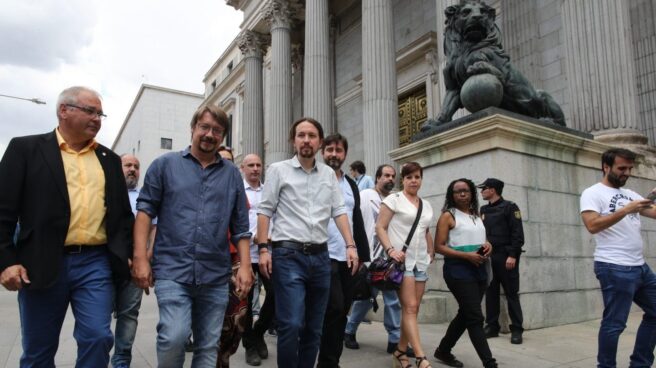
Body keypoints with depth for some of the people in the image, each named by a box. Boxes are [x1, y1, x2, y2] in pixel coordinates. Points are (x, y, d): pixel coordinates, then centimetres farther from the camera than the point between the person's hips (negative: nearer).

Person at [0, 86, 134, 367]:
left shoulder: (110, 159, 13)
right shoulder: (26, 148, 2)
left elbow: (123, 212, 15)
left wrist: (126, 254, 7)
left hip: (96, 263, 2)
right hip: (42, 264, -2)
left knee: (97, 338, -4)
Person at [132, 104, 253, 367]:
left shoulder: (232, 174, 10)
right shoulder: (165, 164, 5)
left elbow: (240, 226, 10)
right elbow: (145, 210, 2)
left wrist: (245, 265, 2)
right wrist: (140, 257, -7)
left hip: (216, 276, 3)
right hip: (172, 271, -2)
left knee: (208, 346, 9)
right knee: (173, 337, -15)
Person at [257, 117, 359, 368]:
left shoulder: (329, 174, 13)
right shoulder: (278, 170, 2)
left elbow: (339, 211, 10)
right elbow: (265, 211, -1)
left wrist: (350, 245, -1)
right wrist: (263, 249, -10)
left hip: (320, 256, 5)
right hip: (288, 255, -4)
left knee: (314, 327, 11)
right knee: (291, 324, -11)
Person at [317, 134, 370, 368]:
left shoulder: (351, 185, 16)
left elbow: (358, 222, 17)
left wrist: (364, 256, 12)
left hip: (349, 258, 6)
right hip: (324, 257, -6)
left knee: (341, 312, 10)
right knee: (335, 308, -12)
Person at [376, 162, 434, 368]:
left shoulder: (427, 206, 17)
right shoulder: (394, 200, -1)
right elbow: (380, 228, -7)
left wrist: (431, 253, 12)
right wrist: (390, 249, -19)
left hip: (421, 262, 6)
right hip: (401, 260, -6)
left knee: (412, 309, 6)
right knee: (410, 307, -12)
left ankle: (400, 351, 18)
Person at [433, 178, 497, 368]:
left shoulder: (477, 216, 13)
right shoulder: (448, 216, -4)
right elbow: (439, 247, -10)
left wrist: (488, 245, 0)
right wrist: (467, 255, -19)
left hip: (479, 270, 7)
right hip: (459, 270, -7)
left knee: (465, 314, 14)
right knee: (475, 317, -9)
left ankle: (443, 351, 31)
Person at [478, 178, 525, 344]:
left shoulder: (509, 207, -3)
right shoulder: (483, 210, 14)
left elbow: (518, 233, -10)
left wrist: (513, 255, -17)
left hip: (505, 256, -6)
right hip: (488, 257, 6)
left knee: (511, 294, 0)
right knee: (491, 293, 7)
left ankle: (516, 330, 6)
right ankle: (492, 326, 15)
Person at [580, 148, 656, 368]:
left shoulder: (630, 194, 17)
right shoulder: (593, 193, -6)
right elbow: (592, 226, -20)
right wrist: (625, 210, -22)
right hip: (615, 269, -9)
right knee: (615, 323, -3)